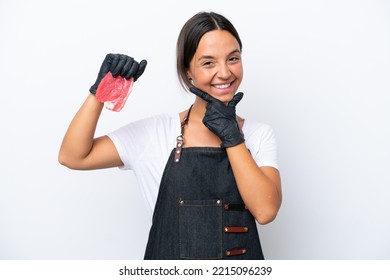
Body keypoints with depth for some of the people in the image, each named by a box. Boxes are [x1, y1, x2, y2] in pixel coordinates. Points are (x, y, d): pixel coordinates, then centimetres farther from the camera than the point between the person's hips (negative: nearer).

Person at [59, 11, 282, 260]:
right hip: (169, 261, 0)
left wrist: (231, 135, -18)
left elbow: (266, 210, -18)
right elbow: (73, 157, -12)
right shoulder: (157, 131, -7)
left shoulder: (260, 134, -4)